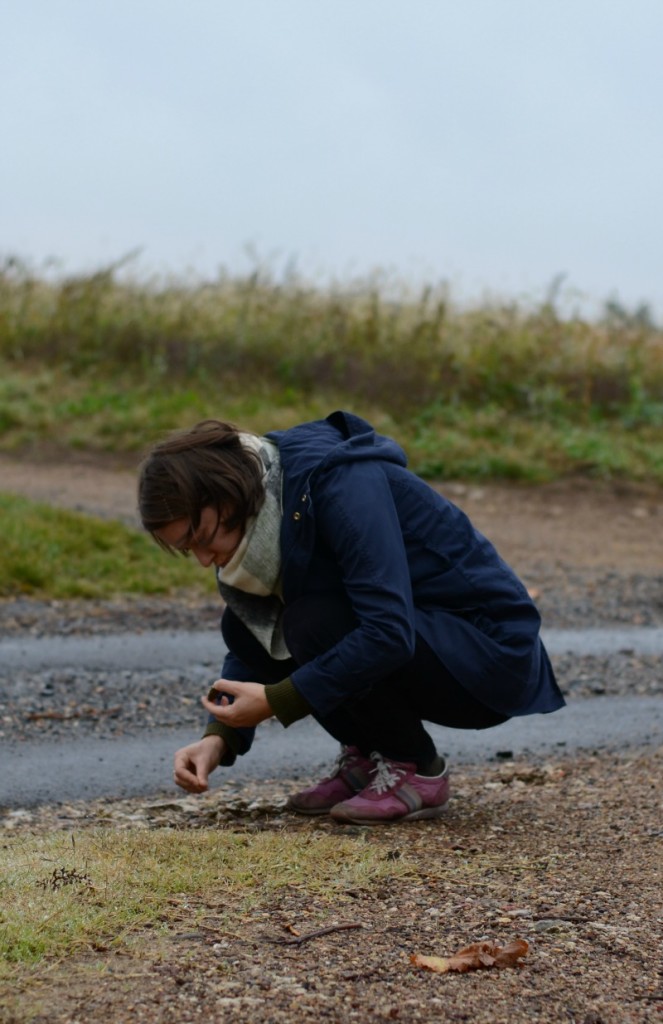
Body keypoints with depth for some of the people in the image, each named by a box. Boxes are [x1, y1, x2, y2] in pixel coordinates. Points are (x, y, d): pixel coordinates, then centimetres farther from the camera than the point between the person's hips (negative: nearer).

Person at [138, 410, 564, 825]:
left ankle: (418, 771, -9)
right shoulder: (258, 515, -1)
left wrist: (276, 702, -29)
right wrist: (219, 737, -11)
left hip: (494, 653, -8)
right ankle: (369, 758, 6)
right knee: (245, 628, -6)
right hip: (421, 639, 8)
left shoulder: (340, 484, -27)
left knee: (316, 623, -28)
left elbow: (389, 634, -34)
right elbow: (247, 642, 6)